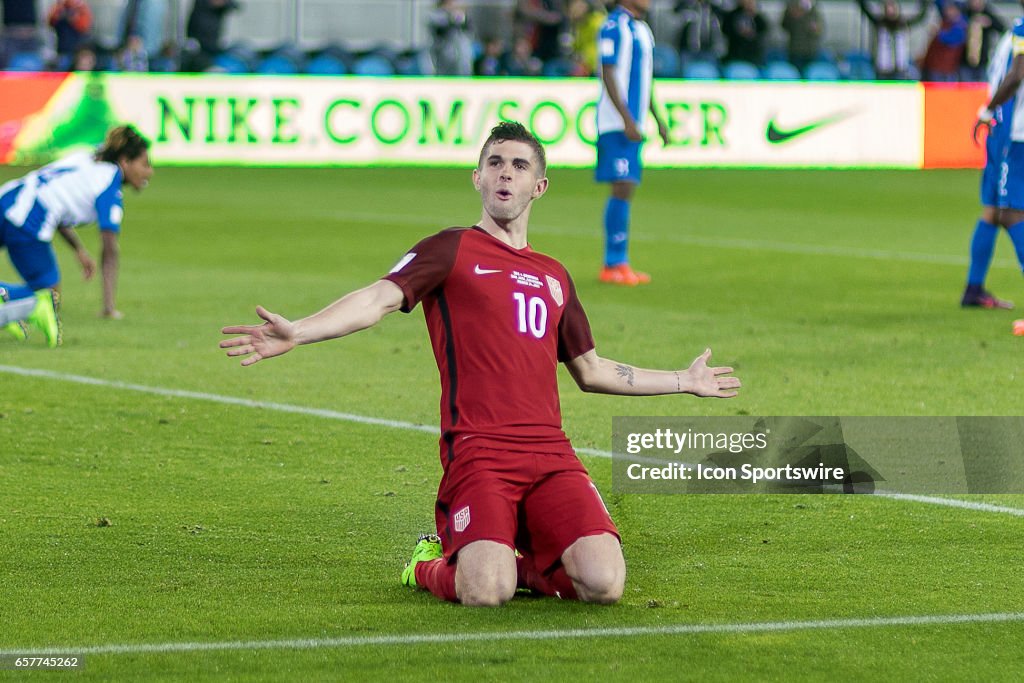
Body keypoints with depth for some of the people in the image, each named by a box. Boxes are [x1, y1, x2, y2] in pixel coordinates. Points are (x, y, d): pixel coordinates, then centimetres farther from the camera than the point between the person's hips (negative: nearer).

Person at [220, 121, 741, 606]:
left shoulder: (554, 277, 24)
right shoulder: (452, 250, 9)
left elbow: (591, 372, 35)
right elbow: (381, 297, -8)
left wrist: (683, 381, 42)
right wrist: (297, 332, -25)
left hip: (551, 454, 4)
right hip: (478, 450, -4)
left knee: (603, 584, -19)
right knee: (486, 593, -26)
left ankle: (523, 565, 13)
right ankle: (432, 565, 10)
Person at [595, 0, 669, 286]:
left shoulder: (642, 29, 18)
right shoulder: (614, 27, -10)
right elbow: (609, 76, -15)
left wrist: (658, 120, 24)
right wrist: (627, 120, -20)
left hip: (633, 124, 9)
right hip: (616, 121, -9)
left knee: (626, 190, 9)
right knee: (622, 188, -13)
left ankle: (616, 263, 12)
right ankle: (614, 265, -12)